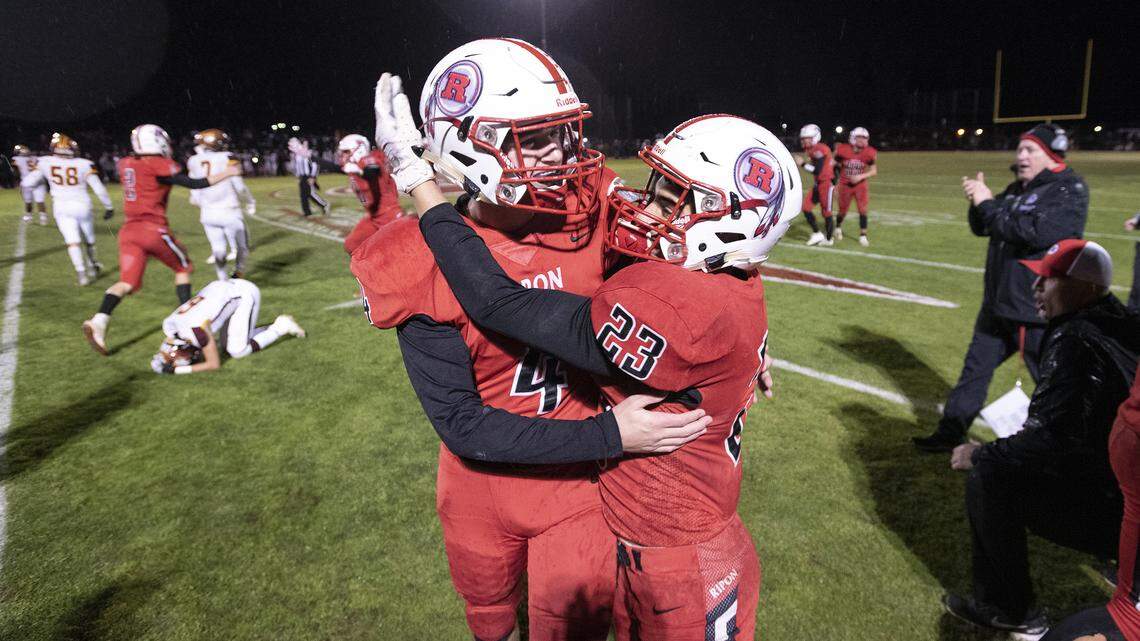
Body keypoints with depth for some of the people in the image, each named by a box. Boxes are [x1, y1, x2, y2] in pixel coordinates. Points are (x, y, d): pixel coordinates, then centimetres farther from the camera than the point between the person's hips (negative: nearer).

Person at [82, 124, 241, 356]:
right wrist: (225, 173, 1)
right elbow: (195, 184, -8)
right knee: (183, 267, 16)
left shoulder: (126, 164, 12)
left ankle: (98, 321, -17)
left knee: (127, 282, 3)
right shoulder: (160, 165, -6)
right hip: (153, 229, -5)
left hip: (129, 230, 5)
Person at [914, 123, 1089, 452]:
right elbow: (982, 228, 14)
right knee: (975, 368, 14)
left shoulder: (1070, 190, -12)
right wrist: (978, 201, -6)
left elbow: (1038, 232, -27)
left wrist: (989, 203, -19)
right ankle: (950, 434, 25)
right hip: (999, 302, 8)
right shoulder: (1017, 189, 11)